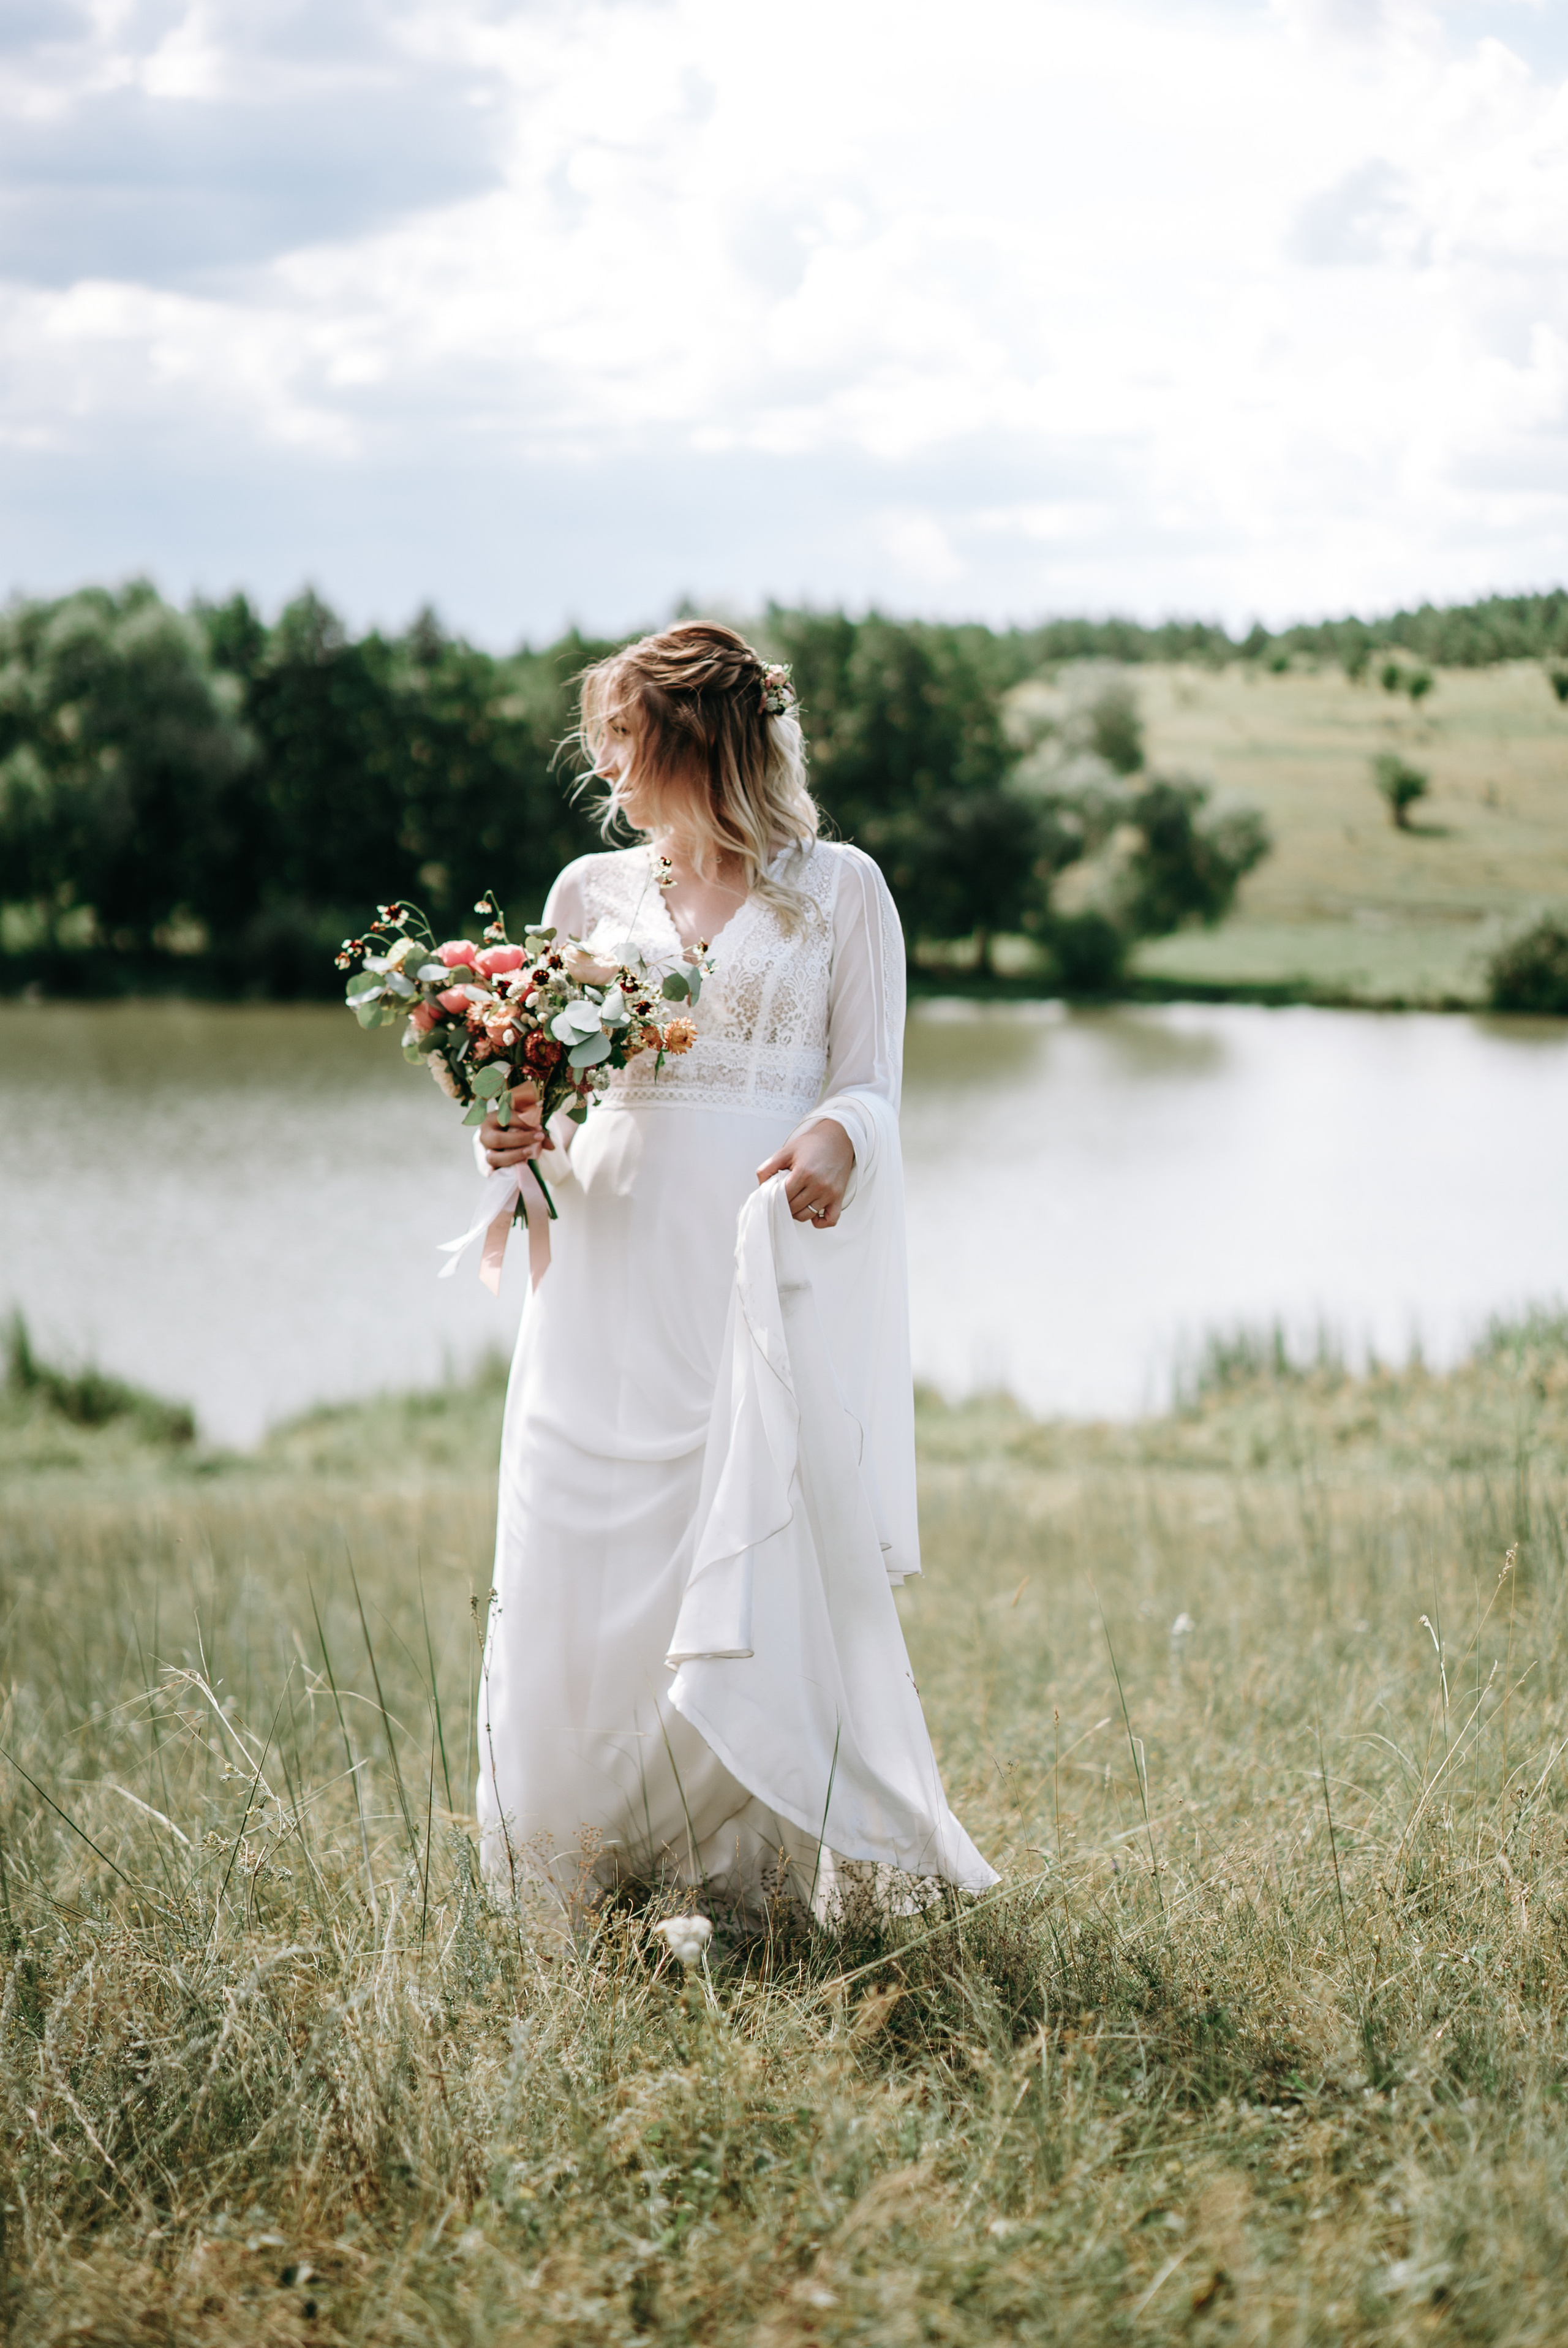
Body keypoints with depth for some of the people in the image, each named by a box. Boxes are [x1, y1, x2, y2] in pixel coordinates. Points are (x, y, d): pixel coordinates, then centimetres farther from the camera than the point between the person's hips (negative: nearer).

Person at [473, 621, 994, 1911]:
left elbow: (872, 1088, 4)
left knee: (763, 1555, -9)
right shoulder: (592, 892, 14)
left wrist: (835, 1142, -19)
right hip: (617, 1267, 3)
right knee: (587, 1558, -1)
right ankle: (599, 1864, 12)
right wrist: (527, 1137, -4)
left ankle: (760, 1871, 1)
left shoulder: (838, 889, 5)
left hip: (770, 1269, -3)